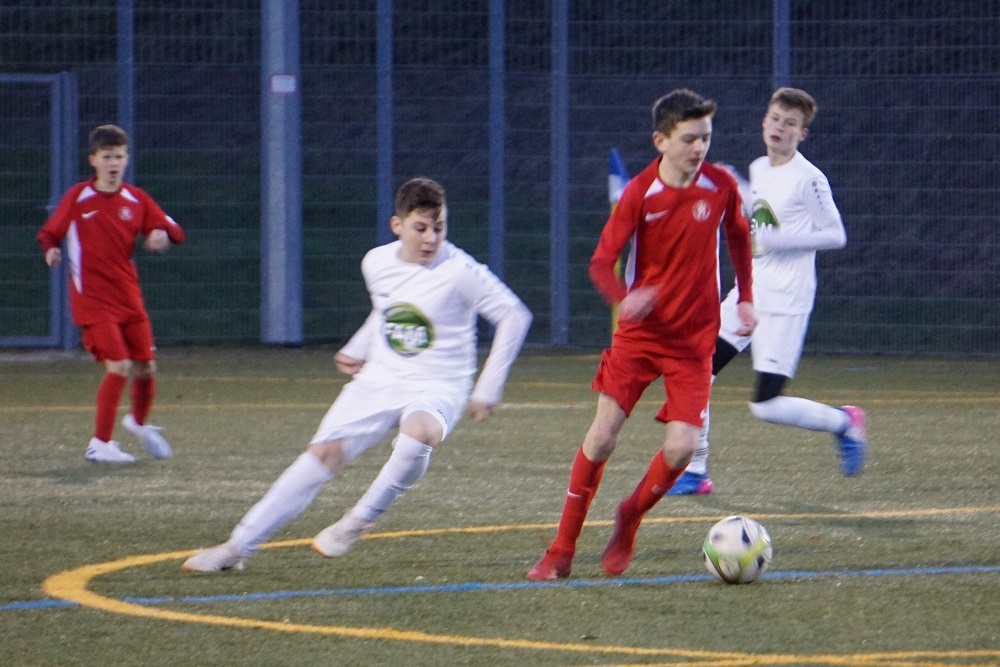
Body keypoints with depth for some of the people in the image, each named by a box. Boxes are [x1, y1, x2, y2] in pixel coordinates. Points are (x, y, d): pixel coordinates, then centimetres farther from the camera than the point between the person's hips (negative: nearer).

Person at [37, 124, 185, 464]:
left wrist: (163, 234, -18)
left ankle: (139, 422, 39)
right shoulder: (77, 197, -5)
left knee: (146, 367, 8)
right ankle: (100, 445, -5)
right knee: (119, 366, -16)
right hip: (93, 300, -5)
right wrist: (51, 249, -23)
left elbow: (174, 231, 5)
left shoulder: (136, 199, 5)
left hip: (129, 297, 5)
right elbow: (49, 232, -1)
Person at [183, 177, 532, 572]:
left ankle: (360, 520, -16)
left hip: (437, 388, -5)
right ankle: (240, 546, 1)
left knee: (419, 431, -39)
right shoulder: (377, 263, 0)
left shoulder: (460, 272, -16)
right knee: (324, 452, -6)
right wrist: (357, 349, 20)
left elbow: (514, 316, -10)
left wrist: (487, 389, -8)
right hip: (379, 380, 5)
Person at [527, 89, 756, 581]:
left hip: (693, 339, 1)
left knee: (681, 446, -12)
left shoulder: (721, 186, -5)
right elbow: (601, 262, -11)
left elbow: (739, 237, 16)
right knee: (602, 436, -7)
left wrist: (745, 299, 10)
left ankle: (629, 519, 18)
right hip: (639, 333, -1)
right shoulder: (639, 193, -12)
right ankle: (561, 551, 4)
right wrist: (625, 299, -31)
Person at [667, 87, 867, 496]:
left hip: (786, 302, -8)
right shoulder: (758, 170, 11)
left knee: (766, 407, -12)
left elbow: (836, 235, -12)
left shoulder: (809, 178, -11)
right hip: (749, 292, 8)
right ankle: (695, 471, 8)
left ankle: (843, 422, 13)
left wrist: (780, 241, -19)